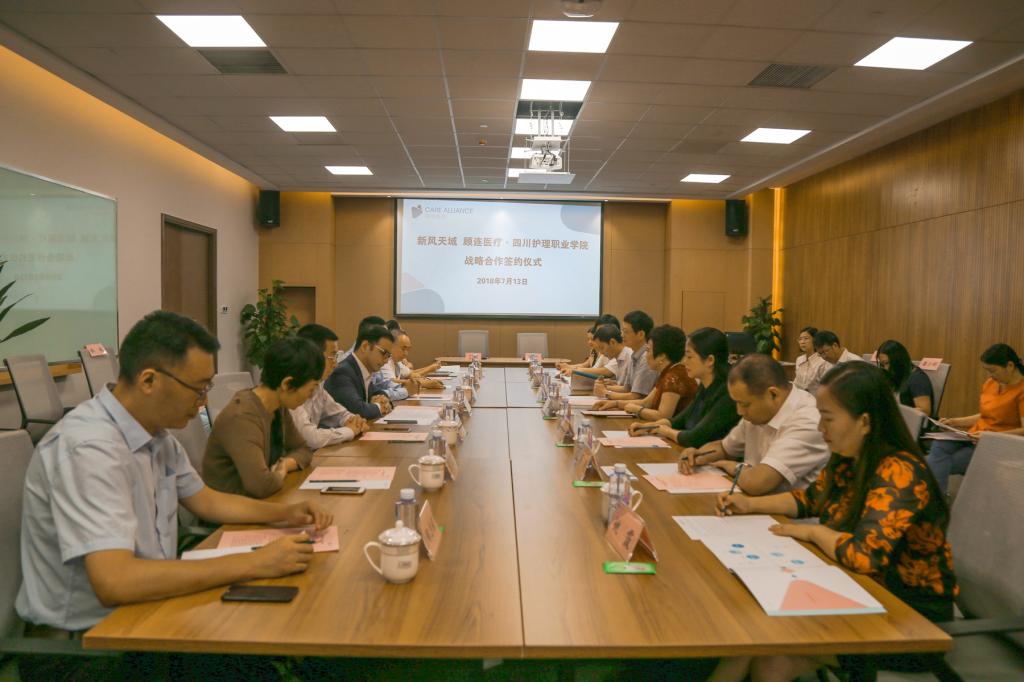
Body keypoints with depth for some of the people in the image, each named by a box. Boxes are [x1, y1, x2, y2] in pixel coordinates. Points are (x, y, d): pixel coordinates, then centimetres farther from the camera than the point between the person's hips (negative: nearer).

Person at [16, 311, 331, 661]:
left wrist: (286, 512, 0)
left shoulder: (155, 432, 1)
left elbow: (205, 500, 15)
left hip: (140, 607, 8)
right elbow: (115, 581, -34)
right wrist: (254, 563, -31)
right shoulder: (89, 448, -26)